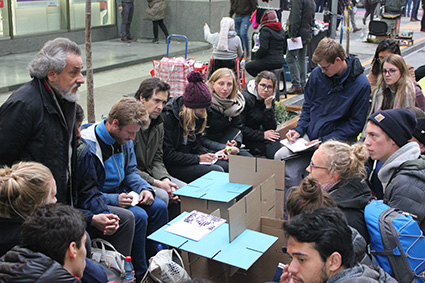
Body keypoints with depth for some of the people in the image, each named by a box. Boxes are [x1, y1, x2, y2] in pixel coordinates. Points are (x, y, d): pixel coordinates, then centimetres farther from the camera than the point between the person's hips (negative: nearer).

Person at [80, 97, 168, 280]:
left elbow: (130, 171, 12)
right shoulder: (87, 145, -25)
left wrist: (144, 188, -7)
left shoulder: (124, 139, 0)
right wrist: (114, 200, -29)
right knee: (138, 216, -26)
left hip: (120, 191, 8)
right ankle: (140, 275, -11)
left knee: (159, 207, -8)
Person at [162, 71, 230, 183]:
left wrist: (211, 154, -7)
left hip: (188, 158, 8)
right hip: (171, 166, -8)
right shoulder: (167, 116, -19)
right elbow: (168, 155, -20)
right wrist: (198, 158, -20)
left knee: (225, 165, -11)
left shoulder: (199, 115, 6)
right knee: (216, 171, -22)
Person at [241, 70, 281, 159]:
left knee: (275, 137, -23)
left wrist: (268, 106, -18)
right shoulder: (246, 98, -18)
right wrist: (262, 135, -21)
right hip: (243, 138, -6)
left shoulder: (270, 99, 1)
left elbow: (271, 128, -7)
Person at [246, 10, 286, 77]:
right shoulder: (281, 29, 10)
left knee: (248, 66, 10)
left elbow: (263, 48, -20)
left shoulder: (265, 30, -14)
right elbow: (284, 46, 16)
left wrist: (256, 55, -3)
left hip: (270, 62, -9)